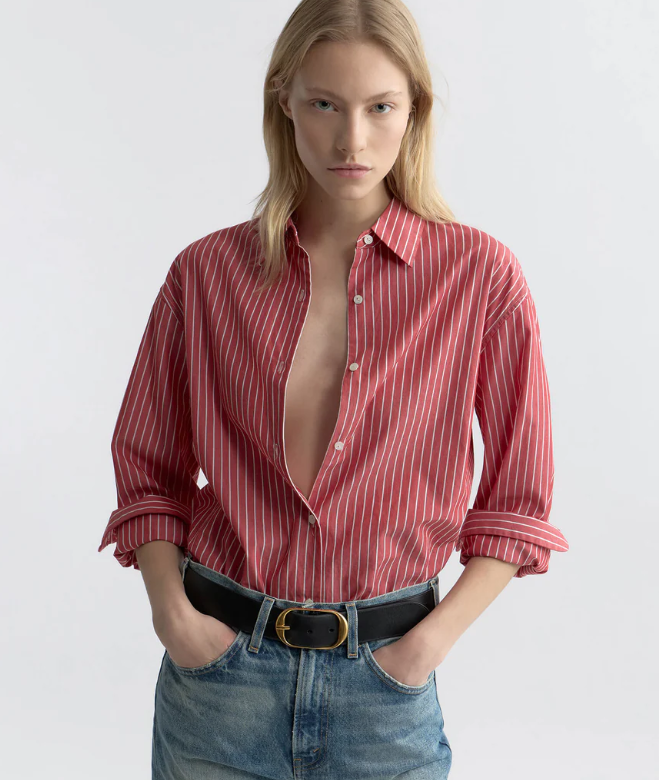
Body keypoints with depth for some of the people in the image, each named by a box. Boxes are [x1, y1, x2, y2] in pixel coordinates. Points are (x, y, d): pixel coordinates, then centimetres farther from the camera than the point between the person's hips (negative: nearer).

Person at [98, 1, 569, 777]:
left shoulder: (480, 275, -7)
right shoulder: (207, 272, -3)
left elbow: (518, 499, 0)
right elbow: (149, 473, 7)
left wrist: (437, 634, -9)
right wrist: (170, 610, -6)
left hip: (385, 684, -1)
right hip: (216, 667, 1)